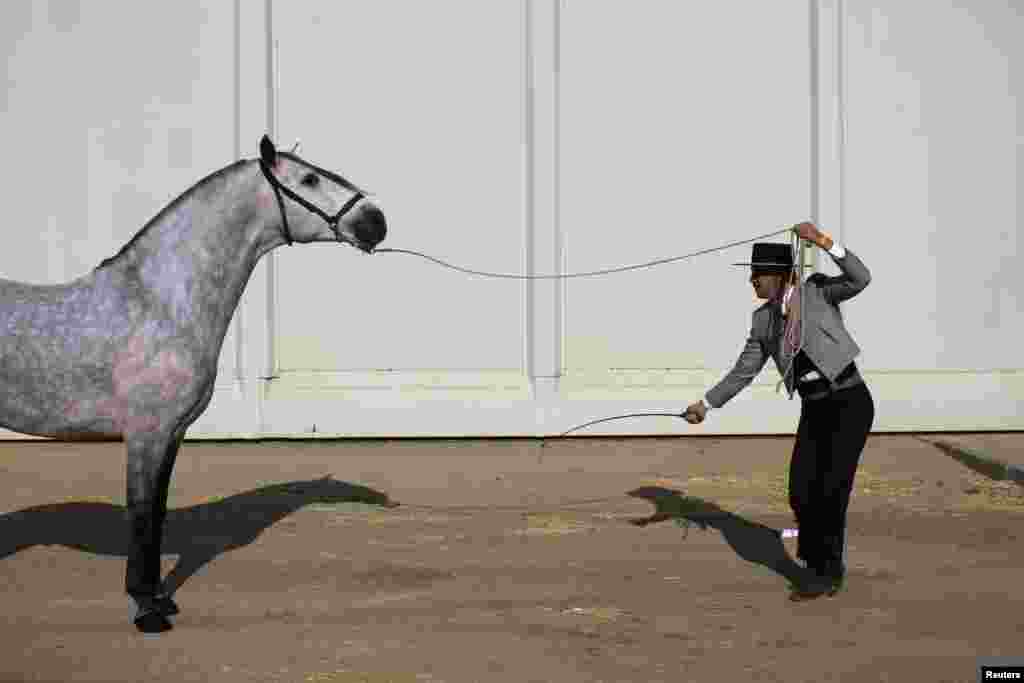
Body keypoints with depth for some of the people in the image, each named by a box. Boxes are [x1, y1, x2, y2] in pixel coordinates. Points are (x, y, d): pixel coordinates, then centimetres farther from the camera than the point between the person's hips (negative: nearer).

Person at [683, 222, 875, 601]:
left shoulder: (817, 290, -6)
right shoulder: (764, 319, 7)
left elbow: (860, 279, -23)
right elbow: (744, 371, 11)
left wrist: (824, 242, -32)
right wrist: (706, 404, 8)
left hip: (850, 403, -6)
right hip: (814, 411, 6)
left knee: (831, 490, -7)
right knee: (801, 494, 1)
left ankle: (826, 572, 11)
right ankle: (823, 569, 24)